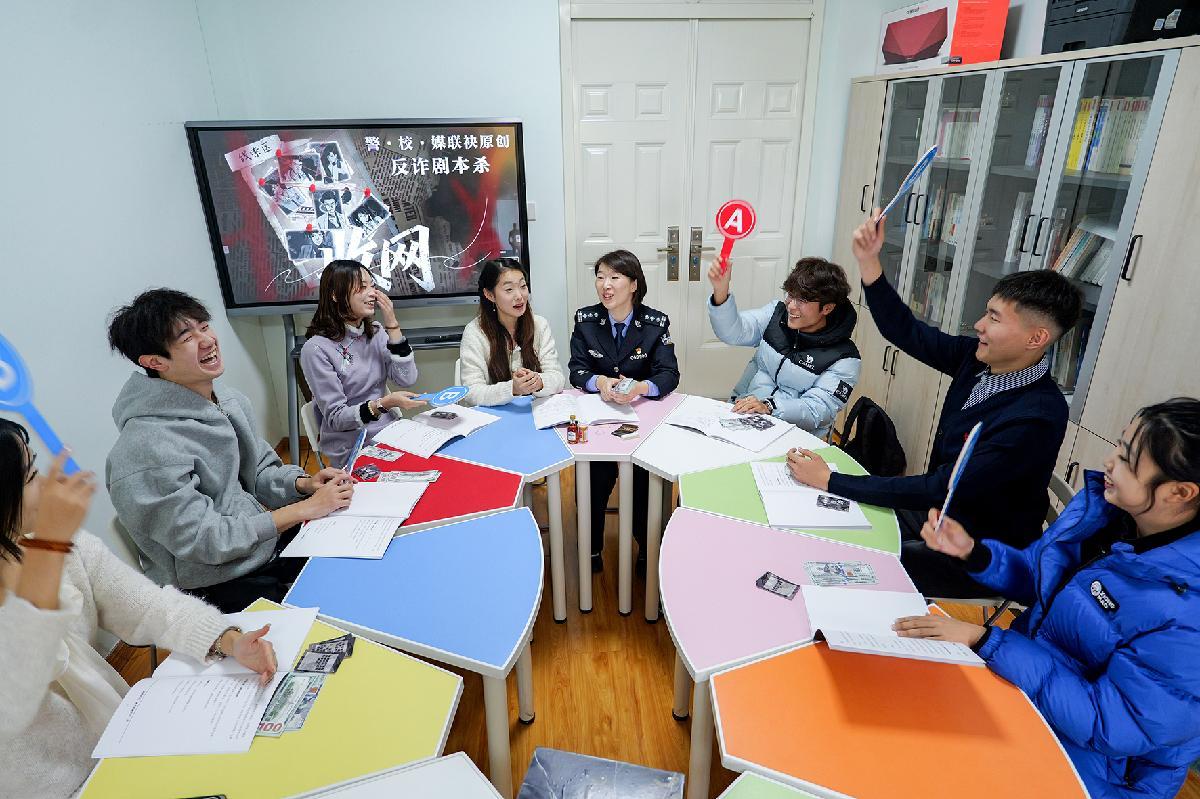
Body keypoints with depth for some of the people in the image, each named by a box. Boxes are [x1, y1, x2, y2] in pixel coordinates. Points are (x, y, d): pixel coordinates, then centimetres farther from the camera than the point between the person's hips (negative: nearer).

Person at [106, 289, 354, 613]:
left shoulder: (231, 401, 2)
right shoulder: (147, 447, -24)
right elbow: (201, 542, -22)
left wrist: (303, 483, -8)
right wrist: (306, 508, -20)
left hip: (271, 545, 8)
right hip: (217, 588, -7)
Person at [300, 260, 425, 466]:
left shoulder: (376, 332, 7)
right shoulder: (316, 348, -12)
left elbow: (407, 379, -4)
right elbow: (335, 417, -13)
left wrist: (392, 324, -10)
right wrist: (384, 404, -29)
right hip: (350, 448, -6)